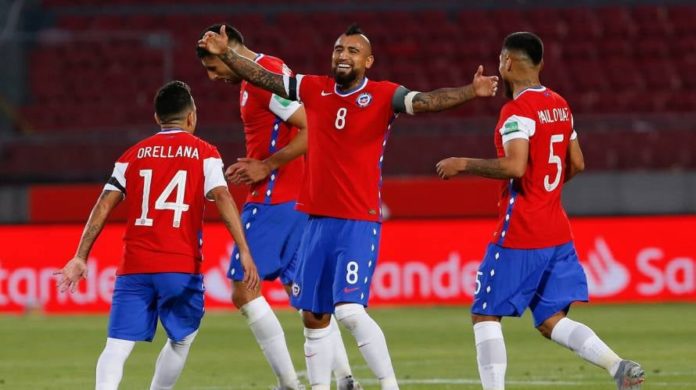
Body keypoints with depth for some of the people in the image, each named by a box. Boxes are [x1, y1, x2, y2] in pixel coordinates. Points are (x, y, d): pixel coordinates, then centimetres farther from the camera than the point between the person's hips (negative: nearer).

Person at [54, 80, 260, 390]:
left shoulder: (133, 155, 14)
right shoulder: (204, 153, 7)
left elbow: (104, 206, 7)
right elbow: (222, 198, -8)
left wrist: (80, 258, 9)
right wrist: (244, 252, -12)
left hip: (134, 267, 2)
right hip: (181, 267, -1)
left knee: (117, 346, -6)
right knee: (181, 341, 20)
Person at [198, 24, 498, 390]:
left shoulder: (383, 95, -6)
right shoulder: (314, 89, 7)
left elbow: (425, 101, -21)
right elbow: (261, 77, 15)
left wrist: (470, 92, -36)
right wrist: (226, 53, 9)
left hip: (359, 223, -6)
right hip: (317, 220, 6)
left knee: (350, 311, -18)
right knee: (314, 318, 9)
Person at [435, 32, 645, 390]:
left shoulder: (517, 110, -14)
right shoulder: (560, 105, 12)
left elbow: (515, 166, -25)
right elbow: (576, 164, 18)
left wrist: (464, 165, -15)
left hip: (519, 236, -8)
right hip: (557, 233, 8)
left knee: (485, 315, 1)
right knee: (551, 321, 8)